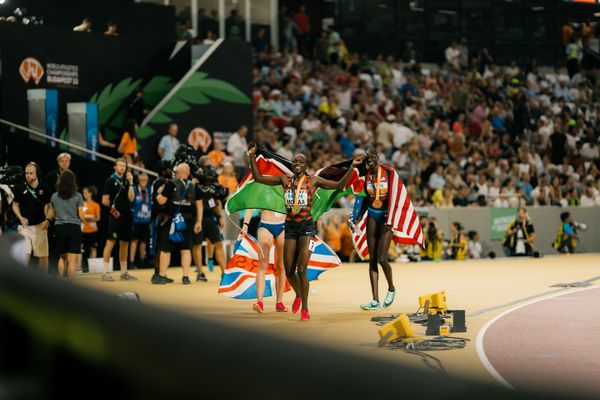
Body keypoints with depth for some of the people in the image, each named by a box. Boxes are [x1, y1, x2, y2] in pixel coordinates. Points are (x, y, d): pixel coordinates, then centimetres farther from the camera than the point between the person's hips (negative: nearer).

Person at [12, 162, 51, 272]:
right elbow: (15, 205, 10)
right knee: (25, 254, -7)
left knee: (43, 254, 4)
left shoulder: (44, 189, 3)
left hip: (40, 226, 0)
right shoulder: (20, 188, 3)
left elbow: (49, 206, 9)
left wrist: (47, 220, -7)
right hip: (25, 226, 0)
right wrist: (20, 217, -6)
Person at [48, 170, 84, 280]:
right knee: (72, 259, -3)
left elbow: (52, 214, 11)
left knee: (63, 257, 19)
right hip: (74, 227, -3)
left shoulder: (54, 196, 4)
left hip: (59, 227, 3)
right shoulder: (78, 196, -5)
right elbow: (81, 216, -5)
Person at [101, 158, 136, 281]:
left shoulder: (127, 181, 14)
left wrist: (130, 183, -4)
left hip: (126, 216, 6)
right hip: (115, 216, -6)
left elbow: (131, 198, 1)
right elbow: (105, 200, -6)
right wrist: (112, 207, 4)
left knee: (124, 243, 10)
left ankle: (124, 272, 17)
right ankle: (105, 272, -11)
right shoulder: (110, 181, -2)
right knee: (111, 242, -11)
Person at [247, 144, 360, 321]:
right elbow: (258, 178, 9)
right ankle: (298, 295, 38)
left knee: (301, 270, -11)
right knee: (289, 271, 6)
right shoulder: (284, 179, 7)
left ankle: (305, 308, 2)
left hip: (307, 226, -3)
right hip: (290, 227, 3)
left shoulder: (313, 181, 0)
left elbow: (339, 185, -3)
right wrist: (252, 157, 3)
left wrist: (352, 167, -11)